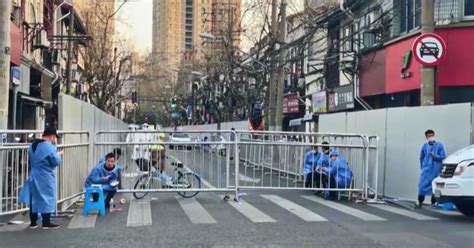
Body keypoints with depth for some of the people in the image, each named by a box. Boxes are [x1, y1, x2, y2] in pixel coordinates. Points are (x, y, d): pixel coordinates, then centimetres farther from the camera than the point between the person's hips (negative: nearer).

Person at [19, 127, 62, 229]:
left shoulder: (33, 145, 9)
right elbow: (56, 161, -19)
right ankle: (46, 223, 6)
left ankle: (33, 222, 19)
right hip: (46, 178, -8)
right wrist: (59, 155, 3)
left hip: (34, 176, 8)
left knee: (34, 198, 12)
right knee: (46, 199, 1)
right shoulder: (50, 146, -19)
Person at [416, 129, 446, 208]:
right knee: (422, 185, -6)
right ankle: (420, 202, 0)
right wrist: (422, 167, 14)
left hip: (435, 169, -2)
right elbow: (421, 157, 16)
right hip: (426, 169, 2)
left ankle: (433, 203, 13)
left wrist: (435, 156, -19)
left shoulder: (439, 145, -2)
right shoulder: (425, 146, 6)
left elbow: (443, 157, -3)